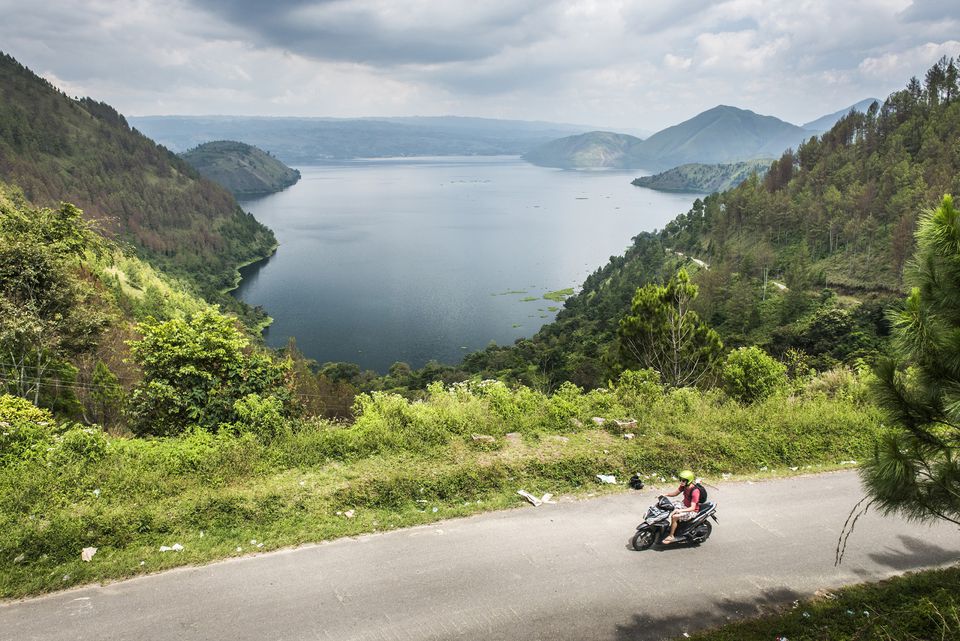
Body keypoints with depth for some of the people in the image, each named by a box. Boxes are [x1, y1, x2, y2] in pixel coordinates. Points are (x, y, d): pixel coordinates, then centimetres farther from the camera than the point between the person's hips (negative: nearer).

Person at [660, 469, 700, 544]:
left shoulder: (695, 491, -29)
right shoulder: (684, 486, -5)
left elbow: (692, 508, -32)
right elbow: (675, 493, 7)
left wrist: (680, 510, -44)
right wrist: (665, 495, -13)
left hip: (692, 511, -9)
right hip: (684, 505, 9)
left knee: (674, 517, -27)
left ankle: (671, 537, -12)